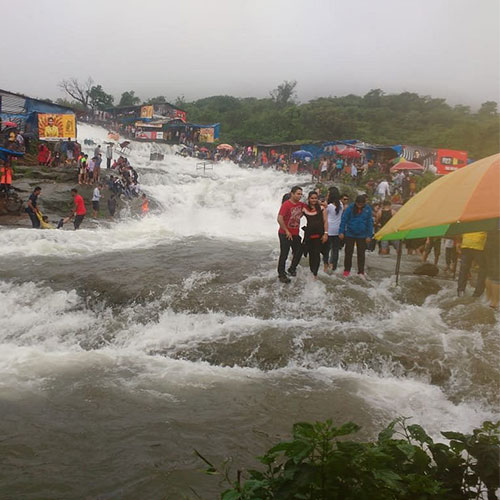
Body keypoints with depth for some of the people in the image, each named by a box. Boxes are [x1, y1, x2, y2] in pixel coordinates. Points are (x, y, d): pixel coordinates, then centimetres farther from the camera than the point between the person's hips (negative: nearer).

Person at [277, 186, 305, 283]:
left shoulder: (300, 204, 5)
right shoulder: (286, 204, -18)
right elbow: (280, 219, -24)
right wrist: (287, 231, -19)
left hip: (295, 234, 7)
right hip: (285, 234, -7)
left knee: (298, 252, 14)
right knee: (284, 255, 0)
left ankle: (292, 269, 34)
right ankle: (281, 274, 12)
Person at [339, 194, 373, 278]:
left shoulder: (368, 209, -4)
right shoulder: (350, 208, -10)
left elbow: (370, 223, 2)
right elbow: (344, 220, -5)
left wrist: (369, 236, 1)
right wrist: (341, 232, -8)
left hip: (362, 236, 1)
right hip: (350, 234, -1)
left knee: (361, 254, 5)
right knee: (348, 253, 7)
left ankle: (361, 272, 14)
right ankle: (347, 270, 21)